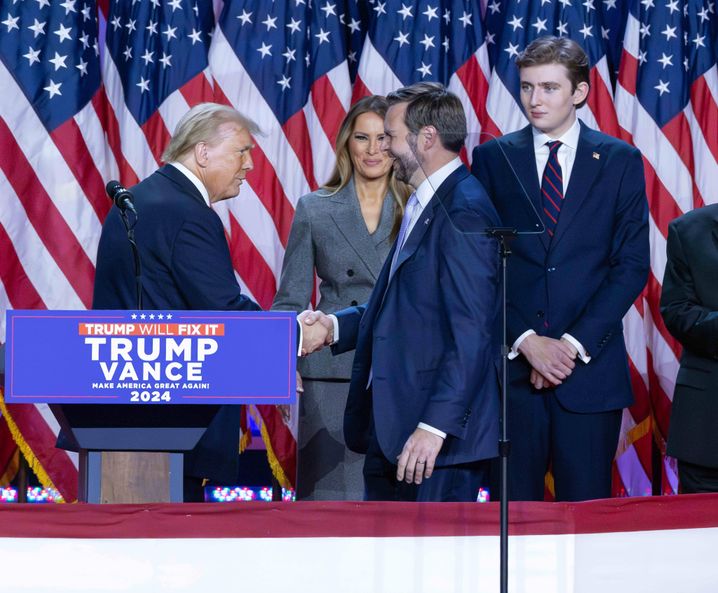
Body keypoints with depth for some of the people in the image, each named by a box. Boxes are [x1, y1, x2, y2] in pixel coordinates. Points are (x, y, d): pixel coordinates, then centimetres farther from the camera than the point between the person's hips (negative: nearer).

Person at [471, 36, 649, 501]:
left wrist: (575, 344, -9)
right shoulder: (493, 158, 7)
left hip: (591, 367, 0)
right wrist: (526, 342, -9)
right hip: (511, 365, 0)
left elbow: (632, 266, 1)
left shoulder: (620, 161, 6)